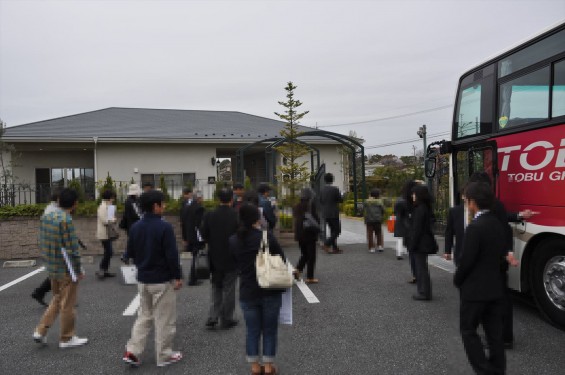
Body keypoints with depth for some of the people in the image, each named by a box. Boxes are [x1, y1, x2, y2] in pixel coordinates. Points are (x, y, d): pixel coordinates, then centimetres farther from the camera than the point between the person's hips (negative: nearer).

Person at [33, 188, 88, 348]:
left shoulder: (46, 217, 4)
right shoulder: (66, 220, -21)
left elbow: (42, 243, 10)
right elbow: (72, 249, -20)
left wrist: (49, 260, 19)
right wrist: (78, 270, -11)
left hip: (52, 267, 8)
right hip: (66, 269, -8)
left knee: (57, 299, 24)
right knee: (67, 305, 6)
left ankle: (40, 331, 21)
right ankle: (67, 338, 18)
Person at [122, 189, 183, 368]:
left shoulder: (135, 227, 2)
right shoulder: (164, 227, -19)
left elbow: (130, 253, 10)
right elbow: (172, 255, -19)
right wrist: (177, 276, -9)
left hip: (143, 279, 6)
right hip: (163, 280, -6)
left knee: (144, 316, 19)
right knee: (164, 319, 7)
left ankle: (132, 351, 14)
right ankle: (164, 355, 17)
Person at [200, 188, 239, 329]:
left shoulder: (210, 215, -7)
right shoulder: (236, 216, -15)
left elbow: (203, 234, -3)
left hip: (215, 258, 3)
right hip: (231, 259, -2)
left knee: (216, 288, 17)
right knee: (229, 289, 9)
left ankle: (212, 318, 10)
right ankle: (227, 320, 17)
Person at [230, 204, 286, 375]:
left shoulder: (233, 240, -3)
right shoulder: (267, 236, -14)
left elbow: (237, 264, 5)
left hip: (247, 292, 2)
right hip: (270, 290, -2)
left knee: (252, 330, 14)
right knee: (269, 329, 12)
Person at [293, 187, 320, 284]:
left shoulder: (297, 206, 5)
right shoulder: (311, 205, -14)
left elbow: (295, 219, 10)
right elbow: (316, 219, -13)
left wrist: (297, 232, 15)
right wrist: (317, 230, 1)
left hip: (299, 234, 6)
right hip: (309, 233, -6)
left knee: (304, 254, 20)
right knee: (311, 256, 4)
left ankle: (298, 270, 1)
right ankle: (310, 277, 6)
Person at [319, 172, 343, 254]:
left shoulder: (322, 190, 2)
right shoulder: (335, 189, -14)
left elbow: (320, 202, 8)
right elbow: (341, 200, -8)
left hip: (325, 214, 6)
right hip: (333, 213, -6)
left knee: (333, 230, 16)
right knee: (337, 231, 3)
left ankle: (335, 248, 16)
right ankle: (327, 244, -13)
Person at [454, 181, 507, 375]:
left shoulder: (475, 227, -21)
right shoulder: (498, 224, 4)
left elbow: (466, 260, -18)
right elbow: (502, 254, 11)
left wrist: (457, 280, -2)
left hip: (475, 289, -8)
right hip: (496, 287, 8)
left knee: (468, 330, 7)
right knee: (494, 332, 13)